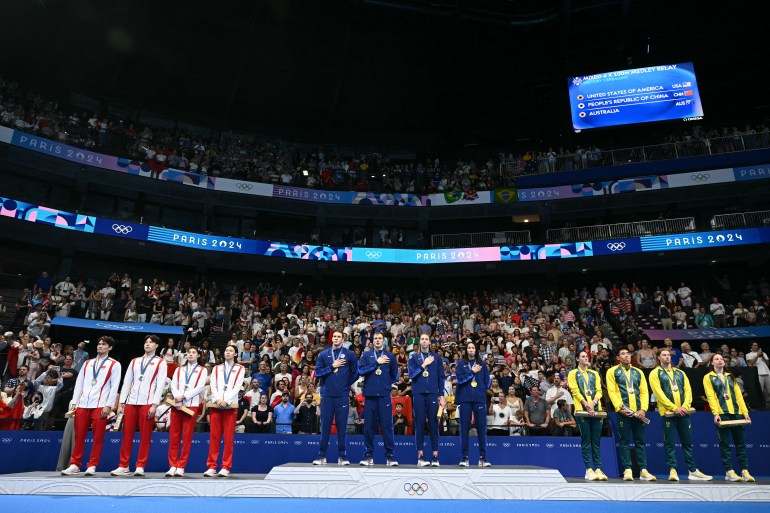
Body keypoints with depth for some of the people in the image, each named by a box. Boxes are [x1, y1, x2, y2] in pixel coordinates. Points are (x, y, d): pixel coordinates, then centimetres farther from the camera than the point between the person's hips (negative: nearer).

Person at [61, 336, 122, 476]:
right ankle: (74, 465, 17)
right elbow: (79, 383, 17)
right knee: (79, 436, 7)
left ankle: (92, 466, 7)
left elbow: (114, 387, -3)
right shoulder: (87, 363, 18)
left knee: (98, 437, -2)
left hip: (100, 406, -4)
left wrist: (108, 406, -10)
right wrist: (74, 402, 8)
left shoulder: (114, 365, 3)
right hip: (83, 405, 4)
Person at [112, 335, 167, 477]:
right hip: (131, 403, 4)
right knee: (127, 435, 4)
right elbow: (126, 382, 15)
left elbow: (160, 384, -2)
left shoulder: (160, 363, 5)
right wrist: (121, 403, 8)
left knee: (145, 436, -1)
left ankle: (140, 467, 6)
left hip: (147, 404, -4)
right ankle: (123, 466, 13)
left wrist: (155, 405, -11)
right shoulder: (134, 361, 18)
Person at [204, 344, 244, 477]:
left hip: (230, 406, -2)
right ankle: (212, 467, 7)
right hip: (216, 405, 2)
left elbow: (237, 387, -2)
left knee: (228, 437, -2)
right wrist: (218, 399, -10)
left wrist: (226, 400, -13)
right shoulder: (216, 368, 16)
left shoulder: (240, 369, 8)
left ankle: (225, 468, 2)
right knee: (214, 436, 1)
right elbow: (213, 386, 6)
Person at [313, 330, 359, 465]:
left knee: (342, 426, 4)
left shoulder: (350, 354, 3)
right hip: (327, 395, 1)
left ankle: (342, 456, 12)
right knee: (325, 426, 4)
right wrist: (332, 366, -8)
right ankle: (321, 456, 12)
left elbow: (355, 373, 8)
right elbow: (318, 372, 0)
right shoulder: (323, 354, 7)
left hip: (343, 395, -1)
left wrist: (346, 385, 9)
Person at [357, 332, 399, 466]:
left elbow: (395, 376, 14)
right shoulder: (366, 355, 8)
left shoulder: (390, 356, 9)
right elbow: (361, 371, -7)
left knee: (387, 425, -1)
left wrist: (385, 383, 8)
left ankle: (390, 456, 6)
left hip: (384, 395, 0)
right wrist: (377, 362, -9)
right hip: (369, 394, 0)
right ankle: (368, 455, 13)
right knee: (369, 425, 4)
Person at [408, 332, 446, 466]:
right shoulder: (413, 357, 9)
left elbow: (441, 377, 9)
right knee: (420, 423, 0)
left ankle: (435, 455, 4)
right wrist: (423, 365, -7)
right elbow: (411, 375, -1)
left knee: (433, 423, 0)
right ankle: (420, 455, 4)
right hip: (418, 393, 0)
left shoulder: (437, 358, 11)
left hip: (433, 393, 1)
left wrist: (442, 395, 3)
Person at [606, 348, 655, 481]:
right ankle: (627, 470, 4)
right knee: (624, 441, 0)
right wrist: (620, 408, -14)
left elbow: (644, 392, 9)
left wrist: (643, 409, -5)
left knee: (640, 441, 7)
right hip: (623, 412, -3)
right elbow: (611, 391, -3)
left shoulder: (638, 372, 16)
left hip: (638, 412, 3)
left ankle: (643, 470, 12)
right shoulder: (612, 371, 5)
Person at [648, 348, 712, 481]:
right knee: (670, 443, -3)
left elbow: (688, 390, 8)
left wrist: (685, 406, -8)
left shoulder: (680, 373, 17)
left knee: (687, 442, 10)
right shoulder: (655, 373, 1)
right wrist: (674, 408, -15)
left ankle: (693, 471, 17)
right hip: (668, 413, -5)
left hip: (683, 412, 5)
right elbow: (659, 393, -8)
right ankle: (672, 470, 1)